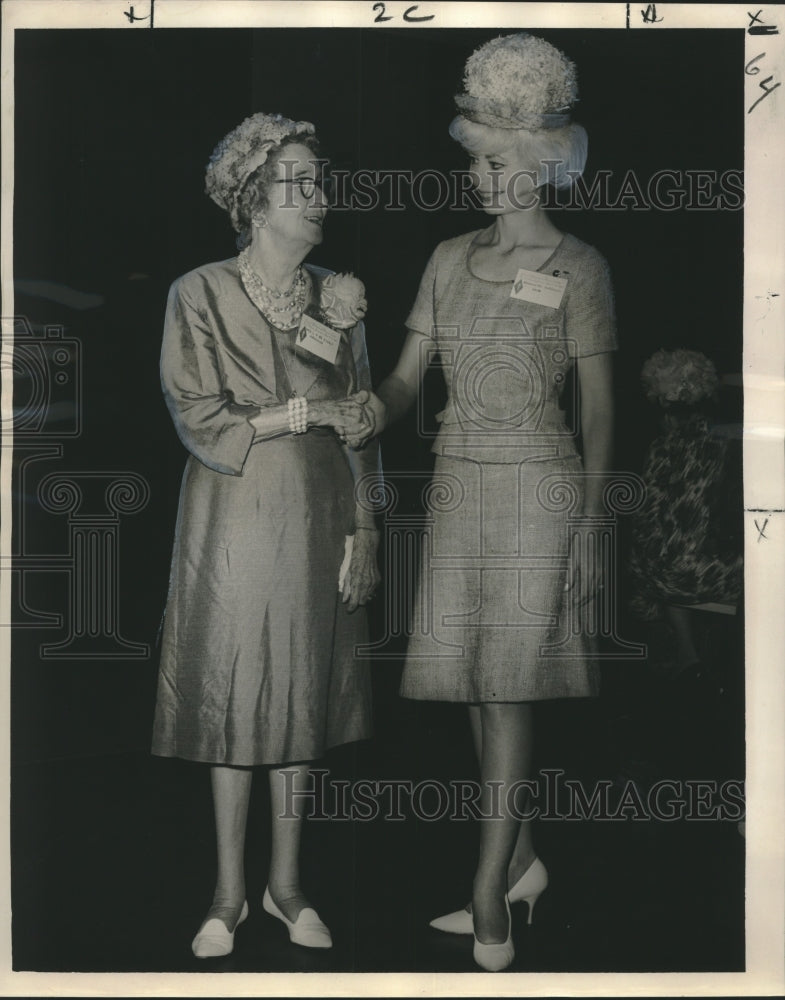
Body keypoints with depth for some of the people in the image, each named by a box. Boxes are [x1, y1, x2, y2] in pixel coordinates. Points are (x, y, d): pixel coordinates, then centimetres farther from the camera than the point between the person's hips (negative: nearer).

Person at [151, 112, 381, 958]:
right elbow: (200, 421, -12)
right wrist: (307, 413, -12)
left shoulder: (337, 296, 4)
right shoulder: (199, 294, -6)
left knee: (302, 694, 9)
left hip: (317, 518, 3)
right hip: (233, 517, -3)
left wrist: (363, 531, 0)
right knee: (231, 694, 4)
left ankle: (286, 882, 23)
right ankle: (230, 891, 18)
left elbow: (359, 422, 5)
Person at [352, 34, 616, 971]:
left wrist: (590, 524, -10)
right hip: (459, 484, 6)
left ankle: (487, 894, 4)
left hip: (537, 487, -5)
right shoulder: (450, 258, 10)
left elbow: (599, 406, -5)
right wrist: (368, 414, -14)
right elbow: (405, 377, 9)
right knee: (470, 679, 9)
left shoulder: (576, 267, -4)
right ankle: (521, 861, 25)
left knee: (506, 686, -5)